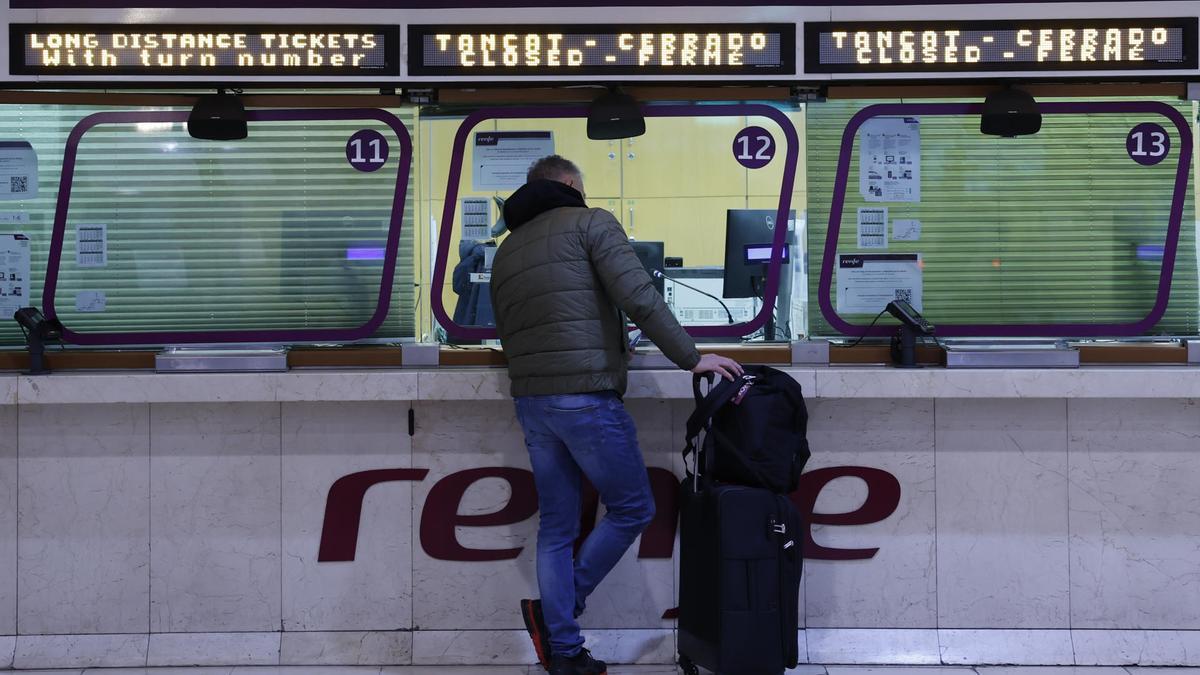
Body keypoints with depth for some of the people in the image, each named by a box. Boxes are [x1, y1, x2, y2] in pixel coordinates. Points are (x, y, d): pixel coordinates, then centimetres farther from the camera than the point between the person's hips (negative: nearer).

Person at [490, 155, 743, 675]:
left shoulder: (506, 250, 20)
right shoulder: (590, 223, 0)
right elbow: (639, 297, -12)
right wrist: (690, 358, -5)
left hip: (529, 401, 7)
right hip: (586, 397, -7)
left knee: (556, 527, 10)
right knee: (632, 509, 8)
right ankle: (556, 612, 3)